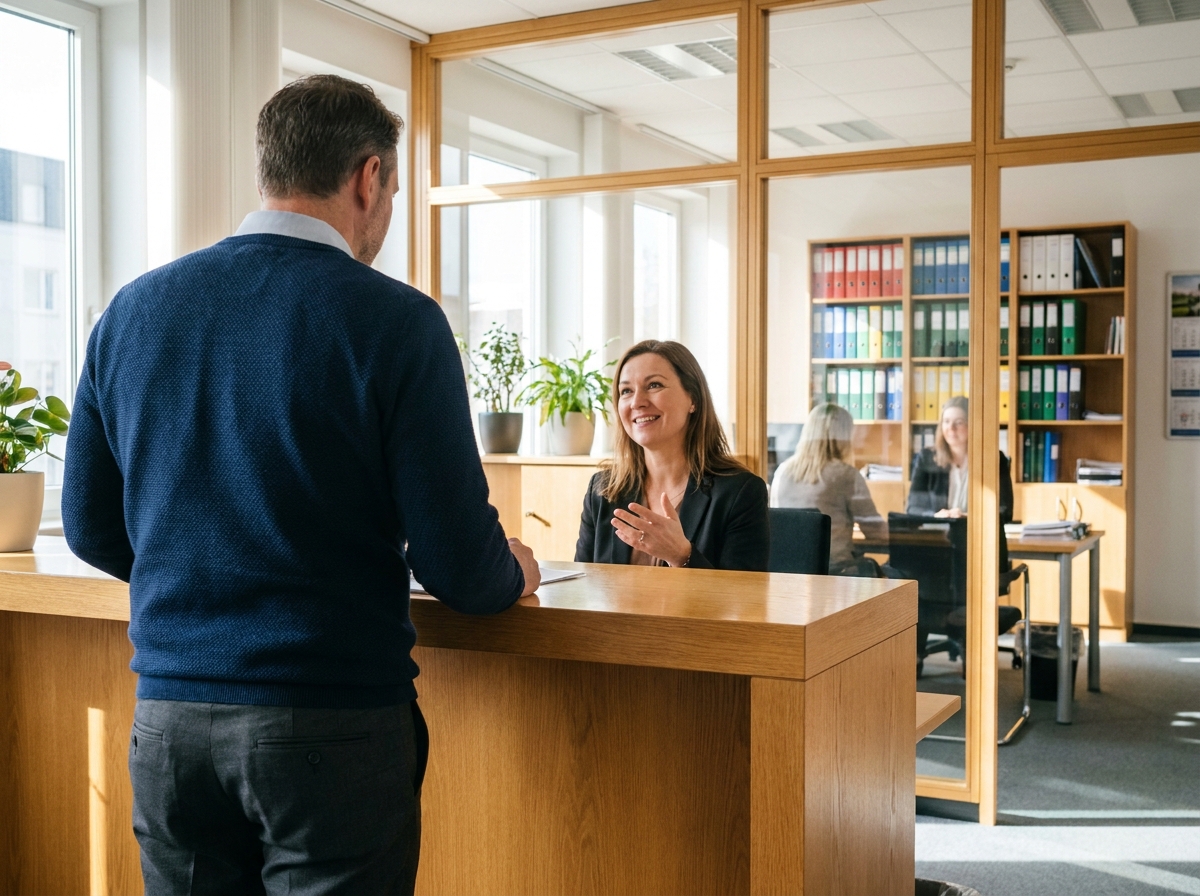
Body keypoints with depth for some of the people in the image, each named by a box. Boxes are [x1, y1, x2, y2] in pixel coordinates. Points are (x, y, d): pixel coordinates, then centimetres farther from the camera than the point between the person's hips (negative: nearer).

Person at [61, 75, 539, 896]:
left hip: (167, 715, 5)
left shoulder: (132, 311, 2)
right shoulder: (395, 319, -12)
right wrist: (515, 573, 9)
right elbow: (457, 566, -13)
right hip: (335, 722, -4)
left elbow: (91, 527, 10)